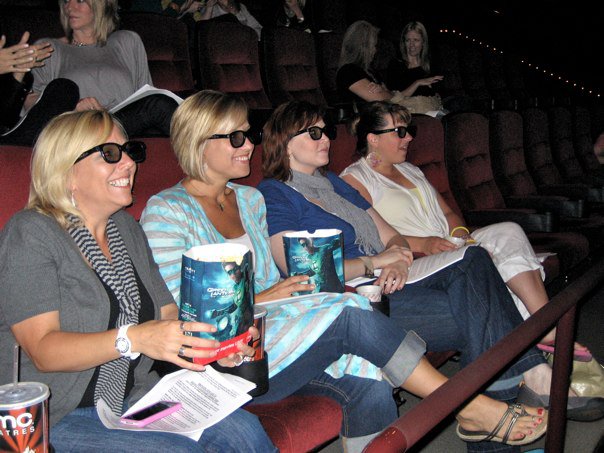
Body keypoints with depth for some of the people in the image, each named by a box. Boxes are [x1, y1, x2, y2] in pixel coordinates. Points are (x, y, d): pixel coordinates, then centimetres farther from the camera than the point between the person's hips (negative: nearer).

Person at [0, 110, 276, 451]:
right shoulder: (30, 234, -11)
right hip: (54, 419, -6)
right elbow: (43, 350, -20)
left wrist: (215, 343, -11)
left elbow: (169, 314, 10)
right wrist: (133, 339, -34)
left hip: (133, 397, 6)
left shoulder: (127, 228, 12)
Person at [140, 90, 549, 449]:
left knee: (370, 384, -22)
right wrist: (258, 302, -15)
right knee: (350, 313, -24)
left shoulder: (250, 199, 16)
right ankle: (470, 407, -11)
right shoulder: (166, 212, -6)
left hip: (267, 339, 7)